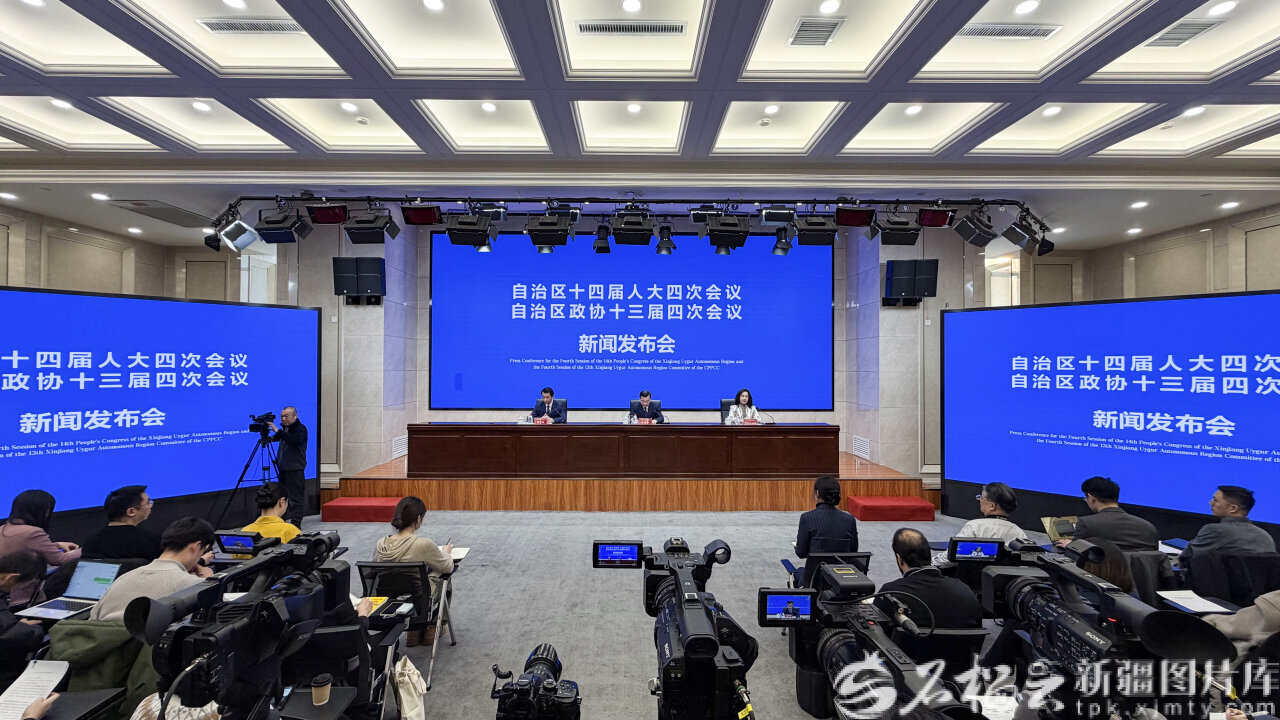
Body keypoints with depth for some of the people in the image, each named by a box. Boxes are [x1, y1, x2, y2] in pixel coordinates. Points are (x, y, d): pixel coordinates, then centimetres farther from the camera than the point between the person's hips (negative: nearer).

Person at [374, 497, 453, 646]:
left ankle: (414, 630, 34)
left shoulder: (380, 544, -13)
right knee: (442, 578, 25)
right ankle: (433, 627, 36)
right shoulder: (424, 544, -27)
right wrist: (446, 552, 12)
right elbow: (448, 568, -10)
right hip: (420, 604, -4)